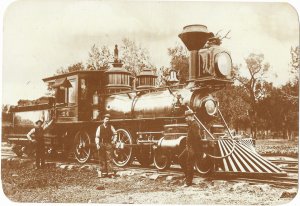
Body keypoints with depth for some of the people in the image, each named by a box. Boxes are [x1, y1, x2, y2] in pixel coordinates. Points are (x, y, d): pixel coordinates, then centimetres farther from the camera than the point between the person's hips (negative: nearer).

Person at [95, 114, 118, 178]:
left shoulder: (111, 127, 8)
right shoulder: (100, 127, 3)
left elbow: (115, 134, 21)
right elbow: (97, 136, 0)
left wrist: (114, 140, 9)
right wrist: (97, 144, -10)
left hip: (109, 144, 0)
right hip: (101, 144, 0)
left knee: (109, 159, -5)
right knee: (102, 159, 4)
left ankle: (111, 172, -6)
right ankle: (103, 172, 11)